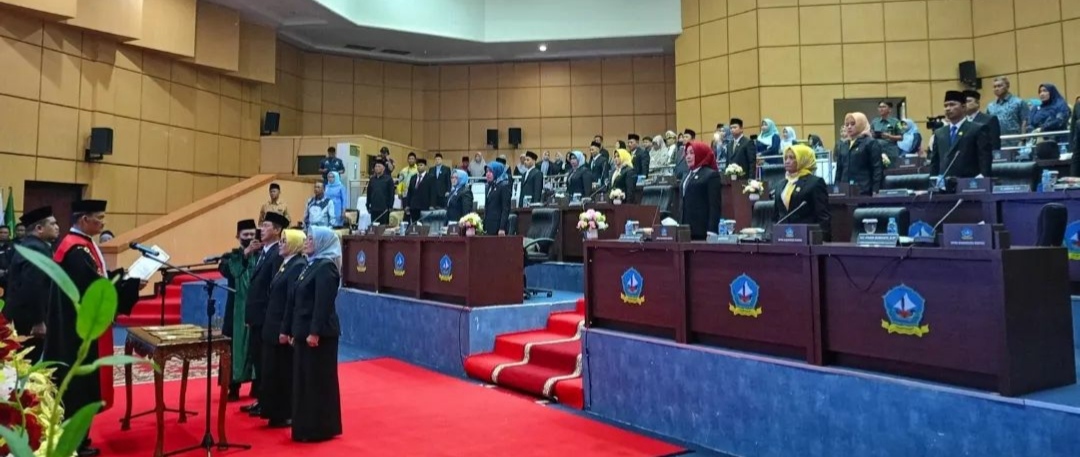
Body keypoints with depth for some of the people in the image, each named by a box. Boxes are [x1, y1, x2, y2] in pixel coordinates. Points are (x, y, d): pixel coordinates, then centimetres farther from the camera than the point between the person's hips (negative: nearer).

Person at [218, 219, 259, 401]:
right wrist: (245, 253, -28)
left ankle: (257, 387, 15)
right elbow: (226, 269, -16)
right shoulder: (231, 256, 7)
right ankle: (234, 389, 12)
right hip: (238, 311, 0)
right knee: (236, 349, 1)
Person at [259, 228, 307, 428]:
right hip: (274, 326, 9)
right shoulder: (286, 264, 13)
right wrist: (276, 327, 13)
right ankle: (277, 411, 25)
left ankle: (288, 414, 13)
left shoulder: (298, 266, -16)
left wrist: (285, 330, -21)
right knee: (273, 370, 14)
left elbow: (293, 300, -21)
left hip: (284, 328, -9)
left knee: (286, 372, 2)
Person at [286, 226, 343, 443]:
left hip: (319, 334, -10)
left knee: (318, 381, -1)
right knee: (304, 379, 14)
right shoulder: (312, 265, 15)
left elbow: (323, 303, -22)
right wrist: (293, 331, 17)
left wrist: (315, 332, -25)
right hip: (305, 332, 10)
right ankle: (307, 426, 23)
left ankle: (321, 428, 8)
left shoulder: (326, 267, -14)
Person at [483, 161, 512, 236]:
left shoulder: (504, 186, -6)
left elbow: (506, 209, -12)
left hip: (498, 226, -7)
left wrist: (502, 228, -19)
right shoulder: (490, 186, 15)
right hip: (489, 225, 7)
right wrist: (484, 227, 13)